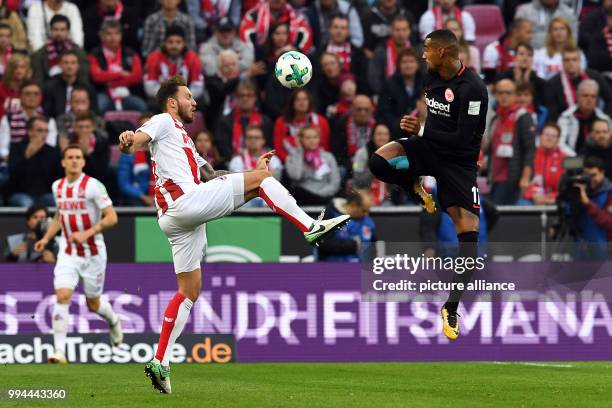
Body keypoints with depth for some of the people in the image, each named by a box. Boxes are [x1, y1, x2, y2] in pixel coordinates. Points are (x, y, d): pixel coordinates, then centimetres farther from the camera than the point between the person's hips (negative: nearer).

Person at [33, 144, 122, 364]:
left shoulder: (93, 185, -13)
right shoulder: (58, 186, 5)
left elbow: (111, 218, -15)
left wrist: (87, 234, -25)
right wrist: (46, 238, 9)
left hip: (93, 252, -3)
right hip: (68, 253, 3)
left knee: (93, 304, 9)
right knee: (62, 296, -15)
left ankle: (113, 320, 45)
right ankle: (59, 352, -17)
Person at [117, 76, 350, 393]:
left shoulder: (183, 140, 35)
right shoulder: (163, 122, 6)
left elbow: (210, 175, 37)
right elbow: (138, 138, -14)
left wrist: (251, 169, 29)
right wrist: (128, 140, -38)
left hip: (175, 219, 10)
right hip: (185, 199, -10)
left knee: (189, 292, 10)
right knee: (261, 178, -6)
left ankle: (159, 363, 7)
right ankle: (311, 227, -8)